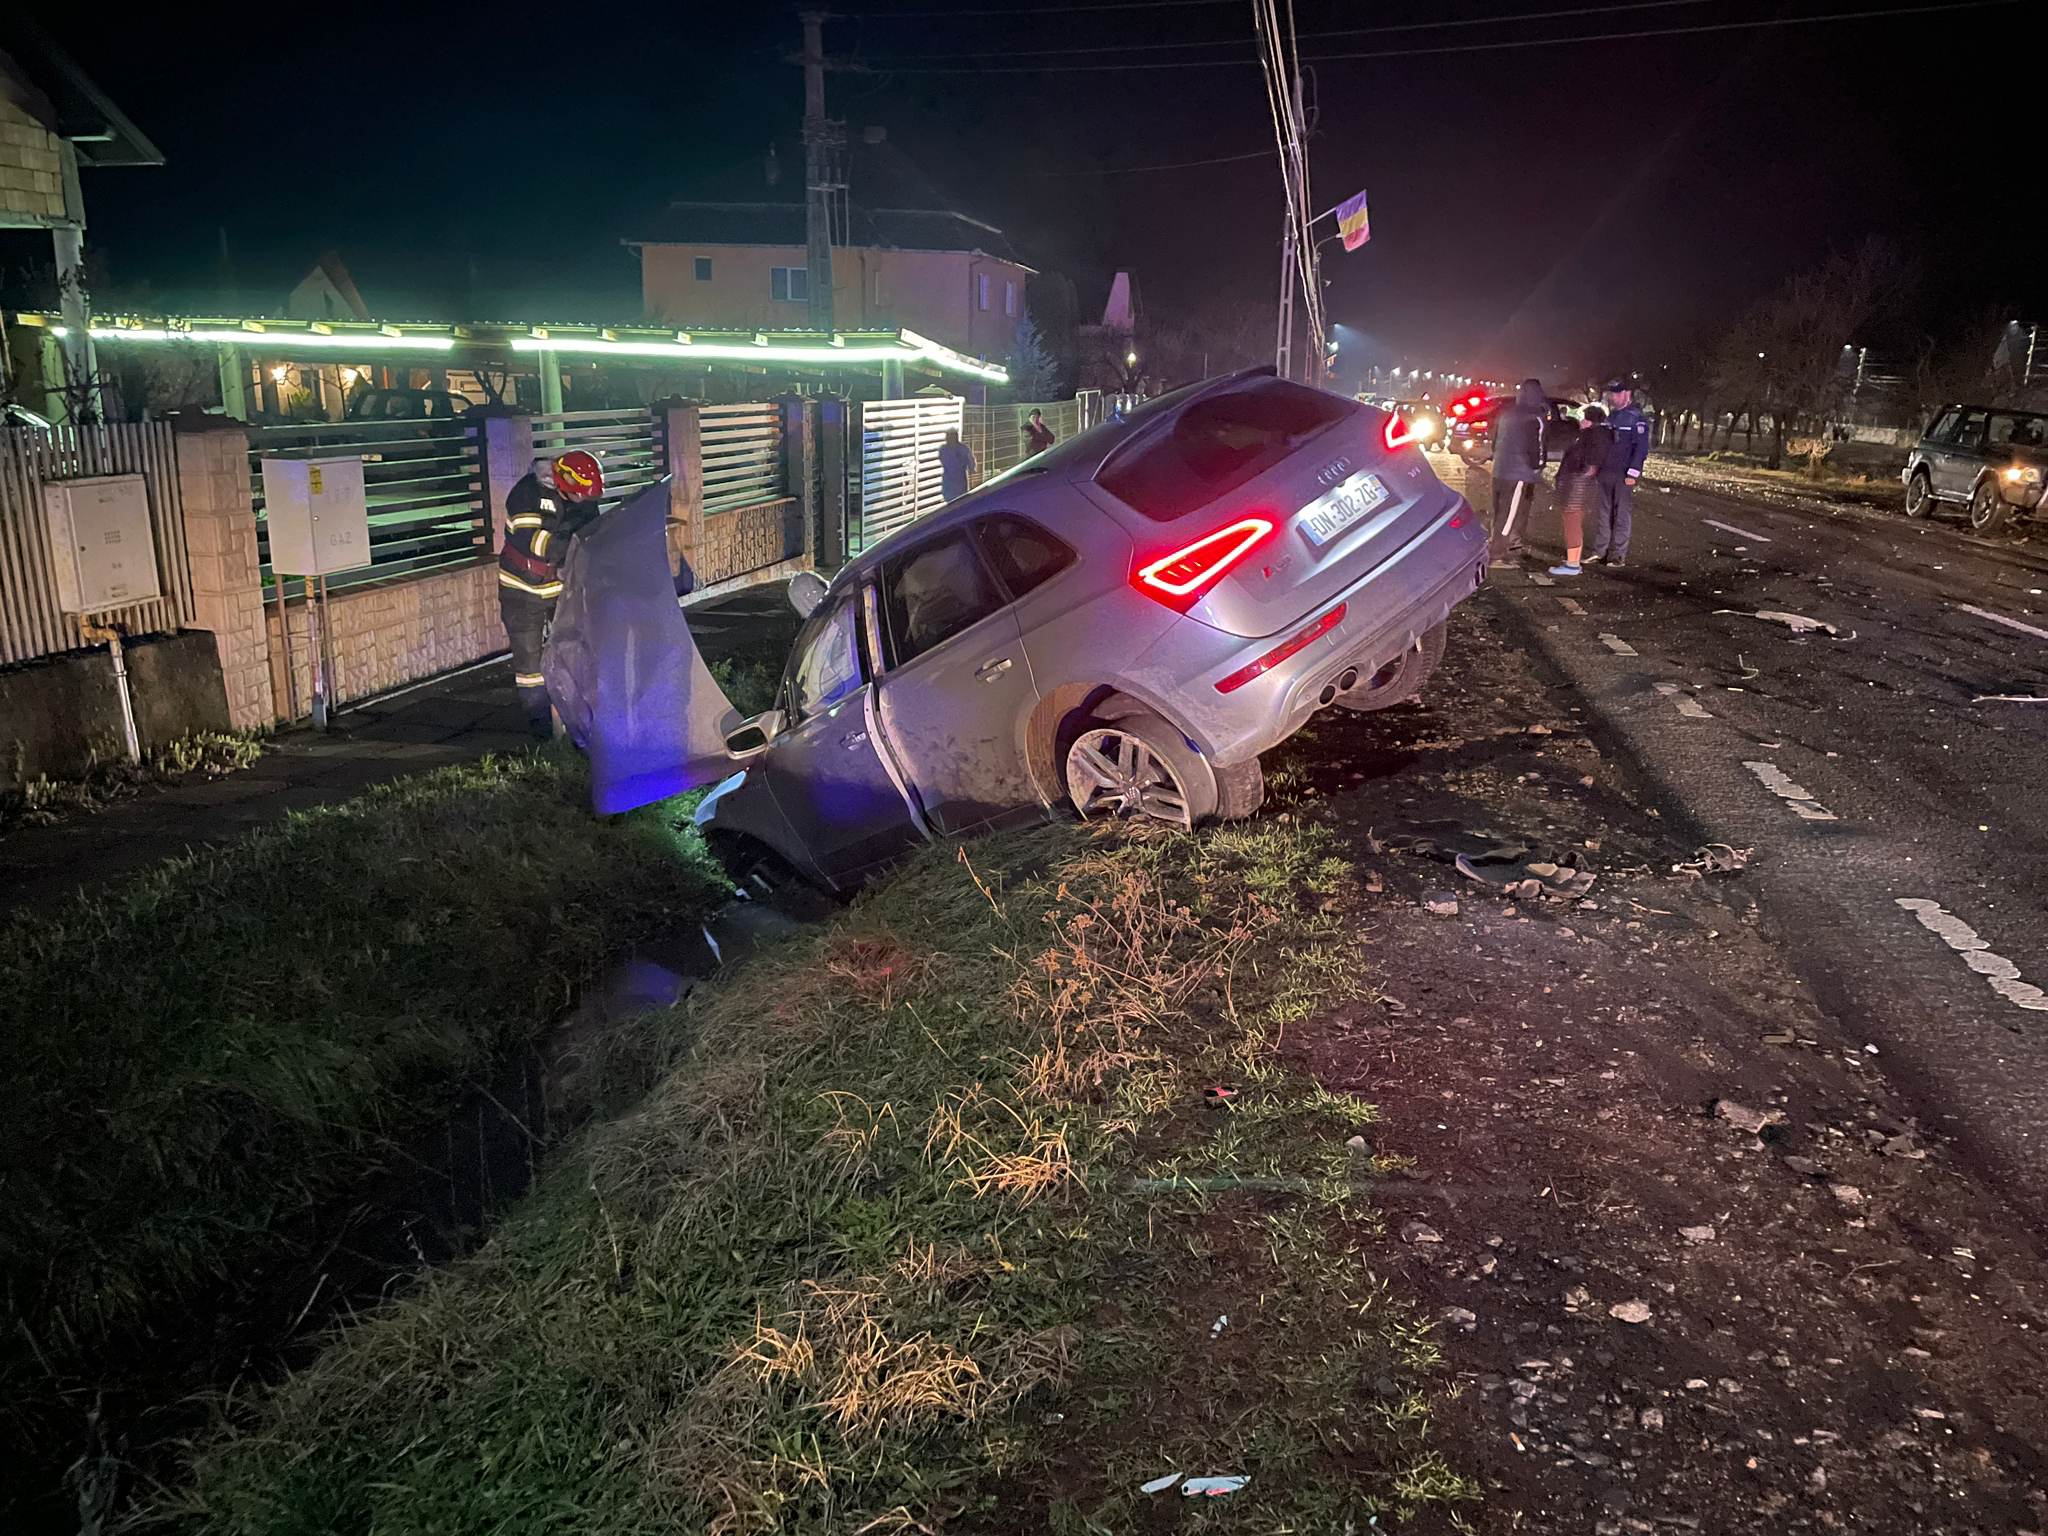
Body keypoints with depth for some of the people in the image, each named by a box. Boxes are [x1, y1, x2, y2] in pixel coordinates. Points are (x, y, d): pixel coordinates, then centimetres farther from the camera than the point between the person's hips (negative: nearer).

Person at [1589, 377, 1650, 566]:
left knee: (1622, 515, -1)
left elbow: (1641, 447, -11)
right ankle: (1600, 551, 14)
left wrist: (1633, 473, -16)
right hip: (1605, 473, 7)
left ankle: (1618, 556, 1)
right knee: (1603, 514, 8)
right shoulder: (1608, 415, 15)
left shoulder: (1636, 418, -6)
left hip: (1623, 476, -6)